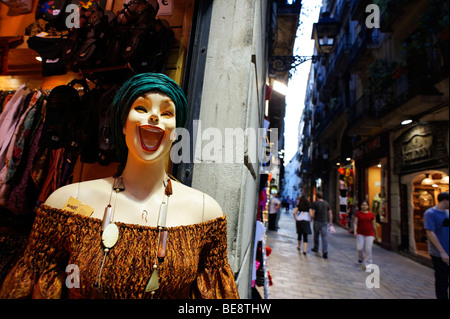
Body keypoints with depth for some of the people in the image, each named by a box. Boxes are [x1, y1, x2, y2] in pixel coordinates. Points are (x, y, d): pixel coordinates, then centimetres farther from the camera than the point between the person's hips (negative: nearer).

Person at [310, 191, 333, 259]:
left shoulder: (314, 203, -8)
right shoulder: (326, 203, 4)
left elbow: (312, 213, -14)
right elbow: (330, 213, 8)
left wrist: (312, 218, 5)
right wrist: (330, 222, 16)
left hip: (317, 221, -2)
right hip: (325, 222, 2)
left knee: (316, 235, 18)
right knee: (324, 237, 0)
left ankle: (316, 248, 33)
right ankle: (325, 252, -10)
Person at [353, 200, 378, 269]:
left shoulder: (371, 214, 2)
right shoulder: (358, 213, 1)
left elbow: (374, 225, 8)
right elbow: (355, 223, -5)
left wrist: (376, 234, 14)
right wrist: (355, 231, -18)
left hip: (369, 234, 0)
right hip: (360, 233, 0)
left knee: (368, 249, -4)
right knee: (359, 248, -6)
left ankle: (367, 264, 7)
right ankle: (361, 257, 27)